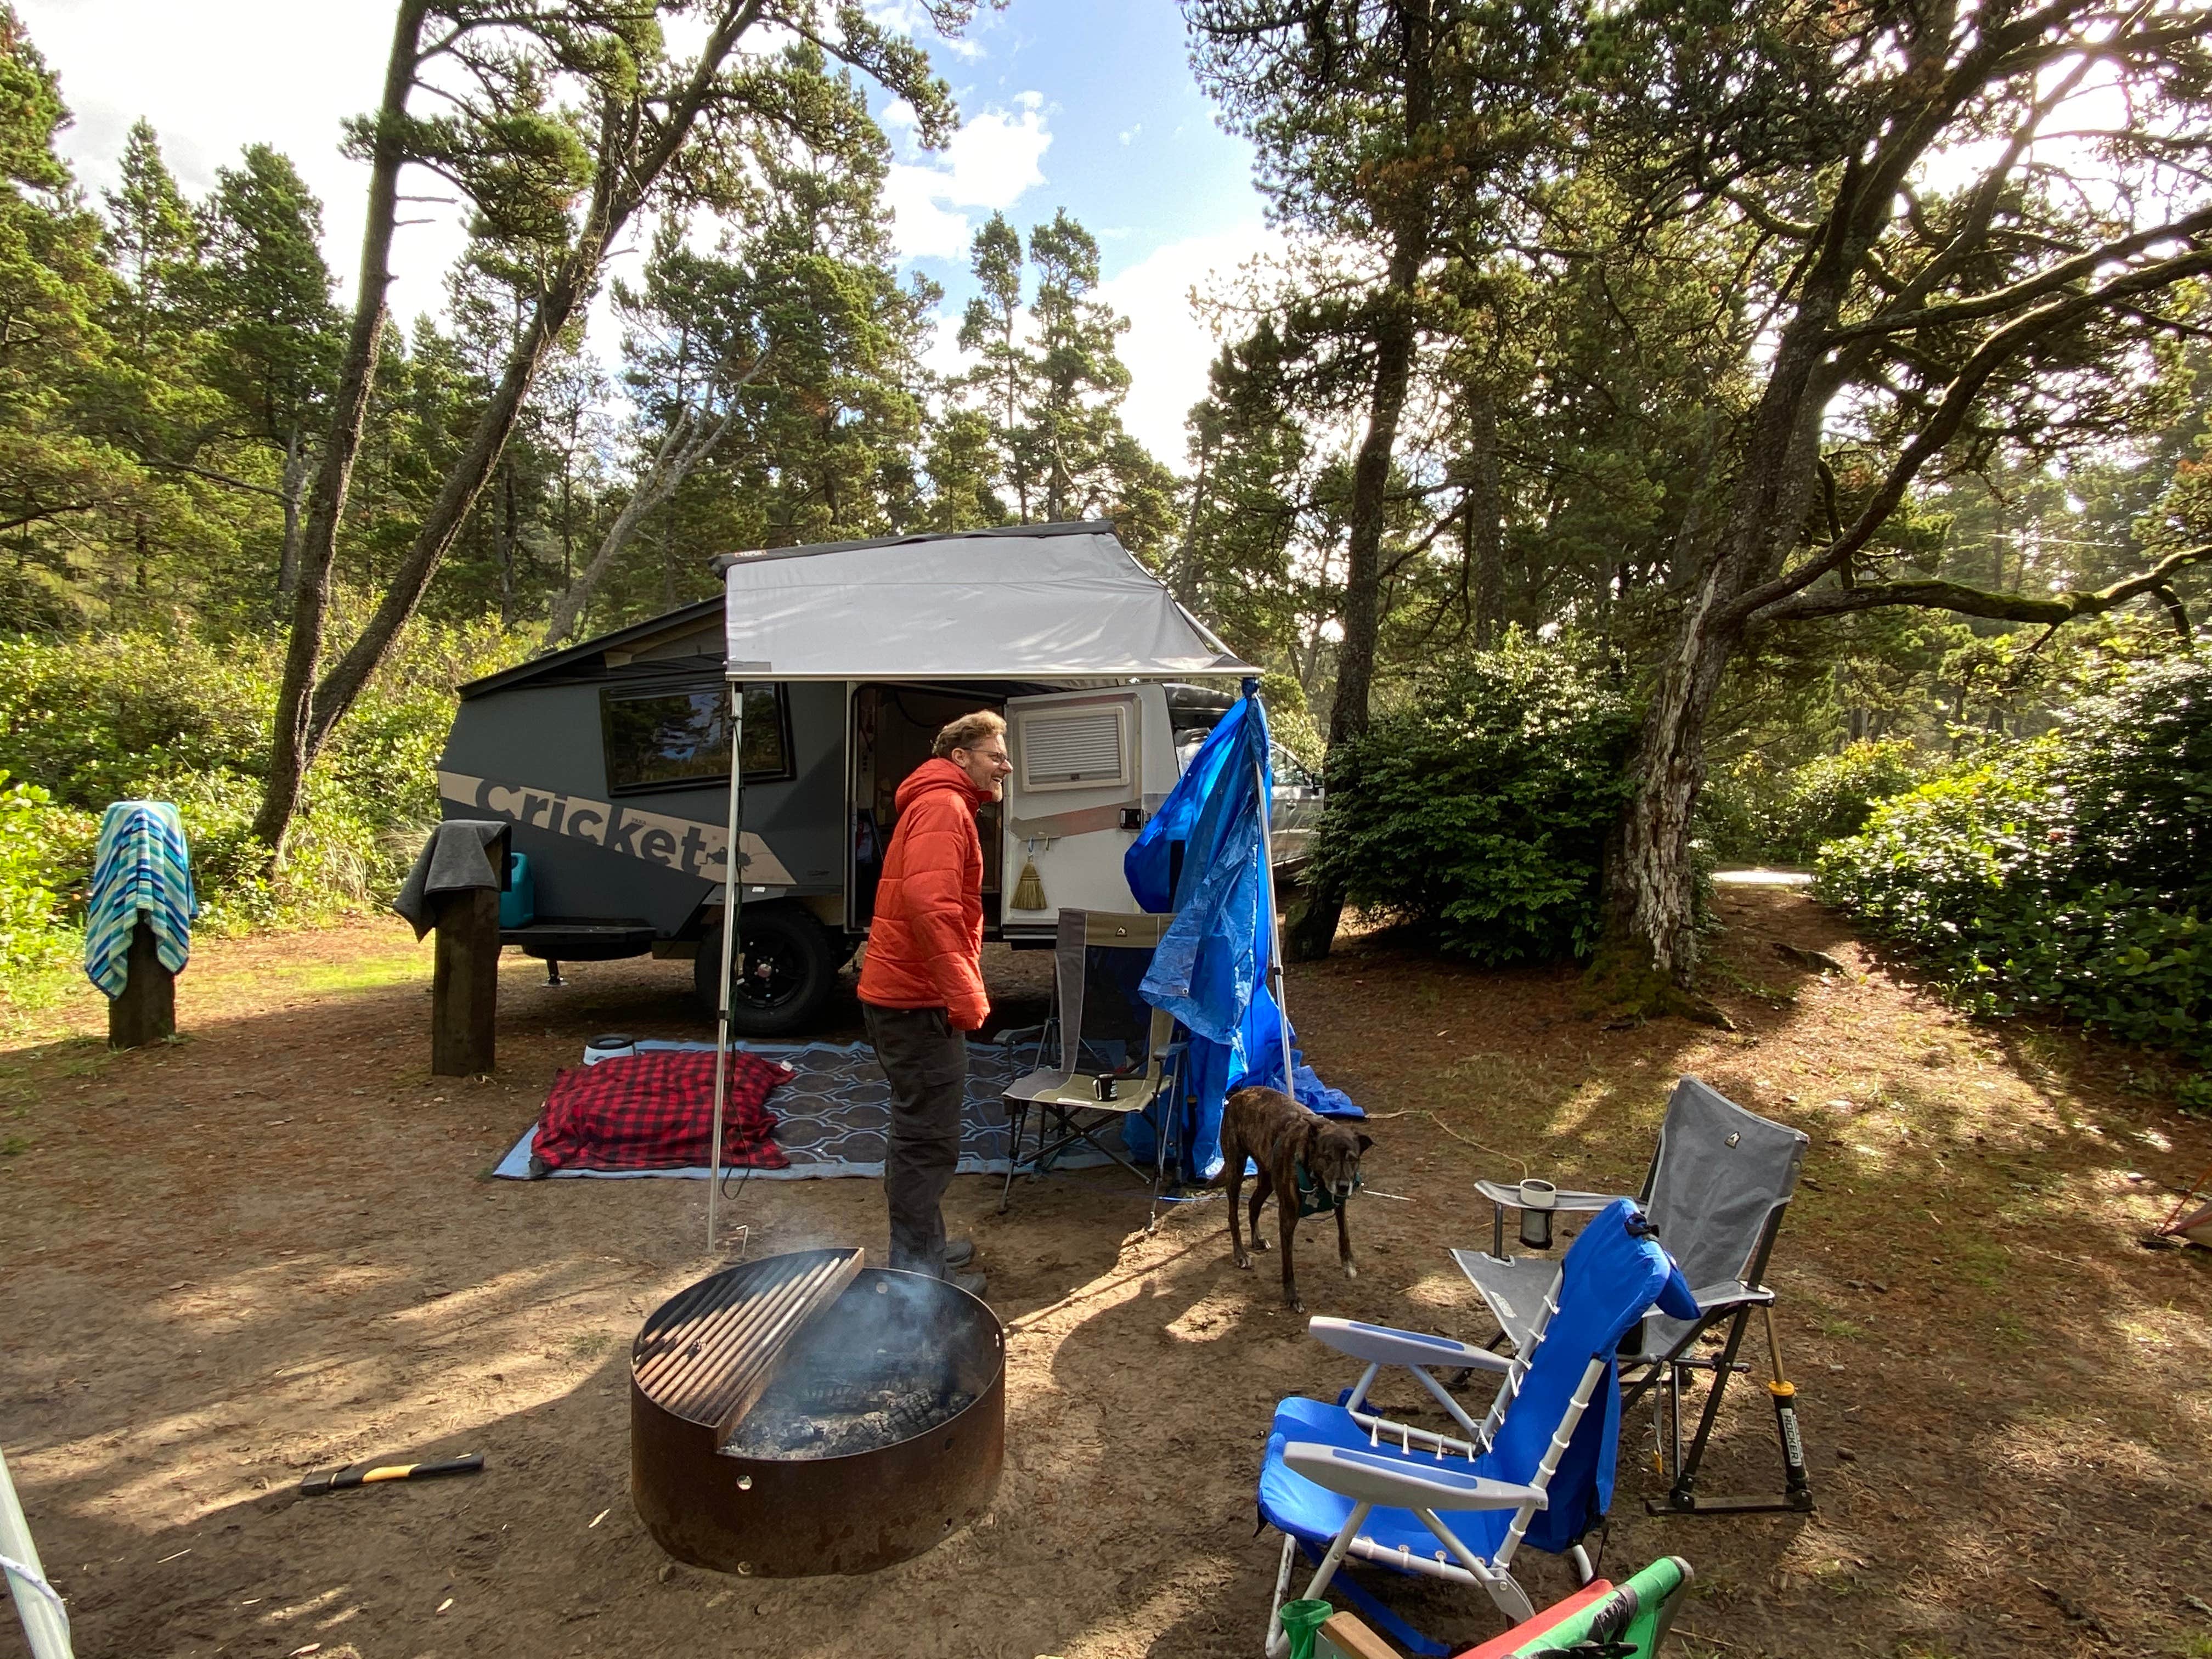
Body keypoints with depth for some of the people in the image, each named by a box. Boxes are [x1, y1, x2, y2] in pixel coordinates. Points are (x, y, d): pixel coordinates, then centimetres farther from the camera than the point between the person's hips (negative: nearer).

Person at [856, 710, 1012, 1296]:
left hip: (906, 997, 11)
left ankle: (923, 1247, 33)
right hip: (918, 1003, -11)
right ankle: (916, 1275, 8)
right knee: (929, 1140, -2)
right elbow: (928, 903, -29)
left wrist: (961, 989, 24)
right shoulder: (944, 806, -14)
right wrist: (965, 993, -27)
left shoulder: (941, 805, 21)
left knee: (922, 1133, 20)